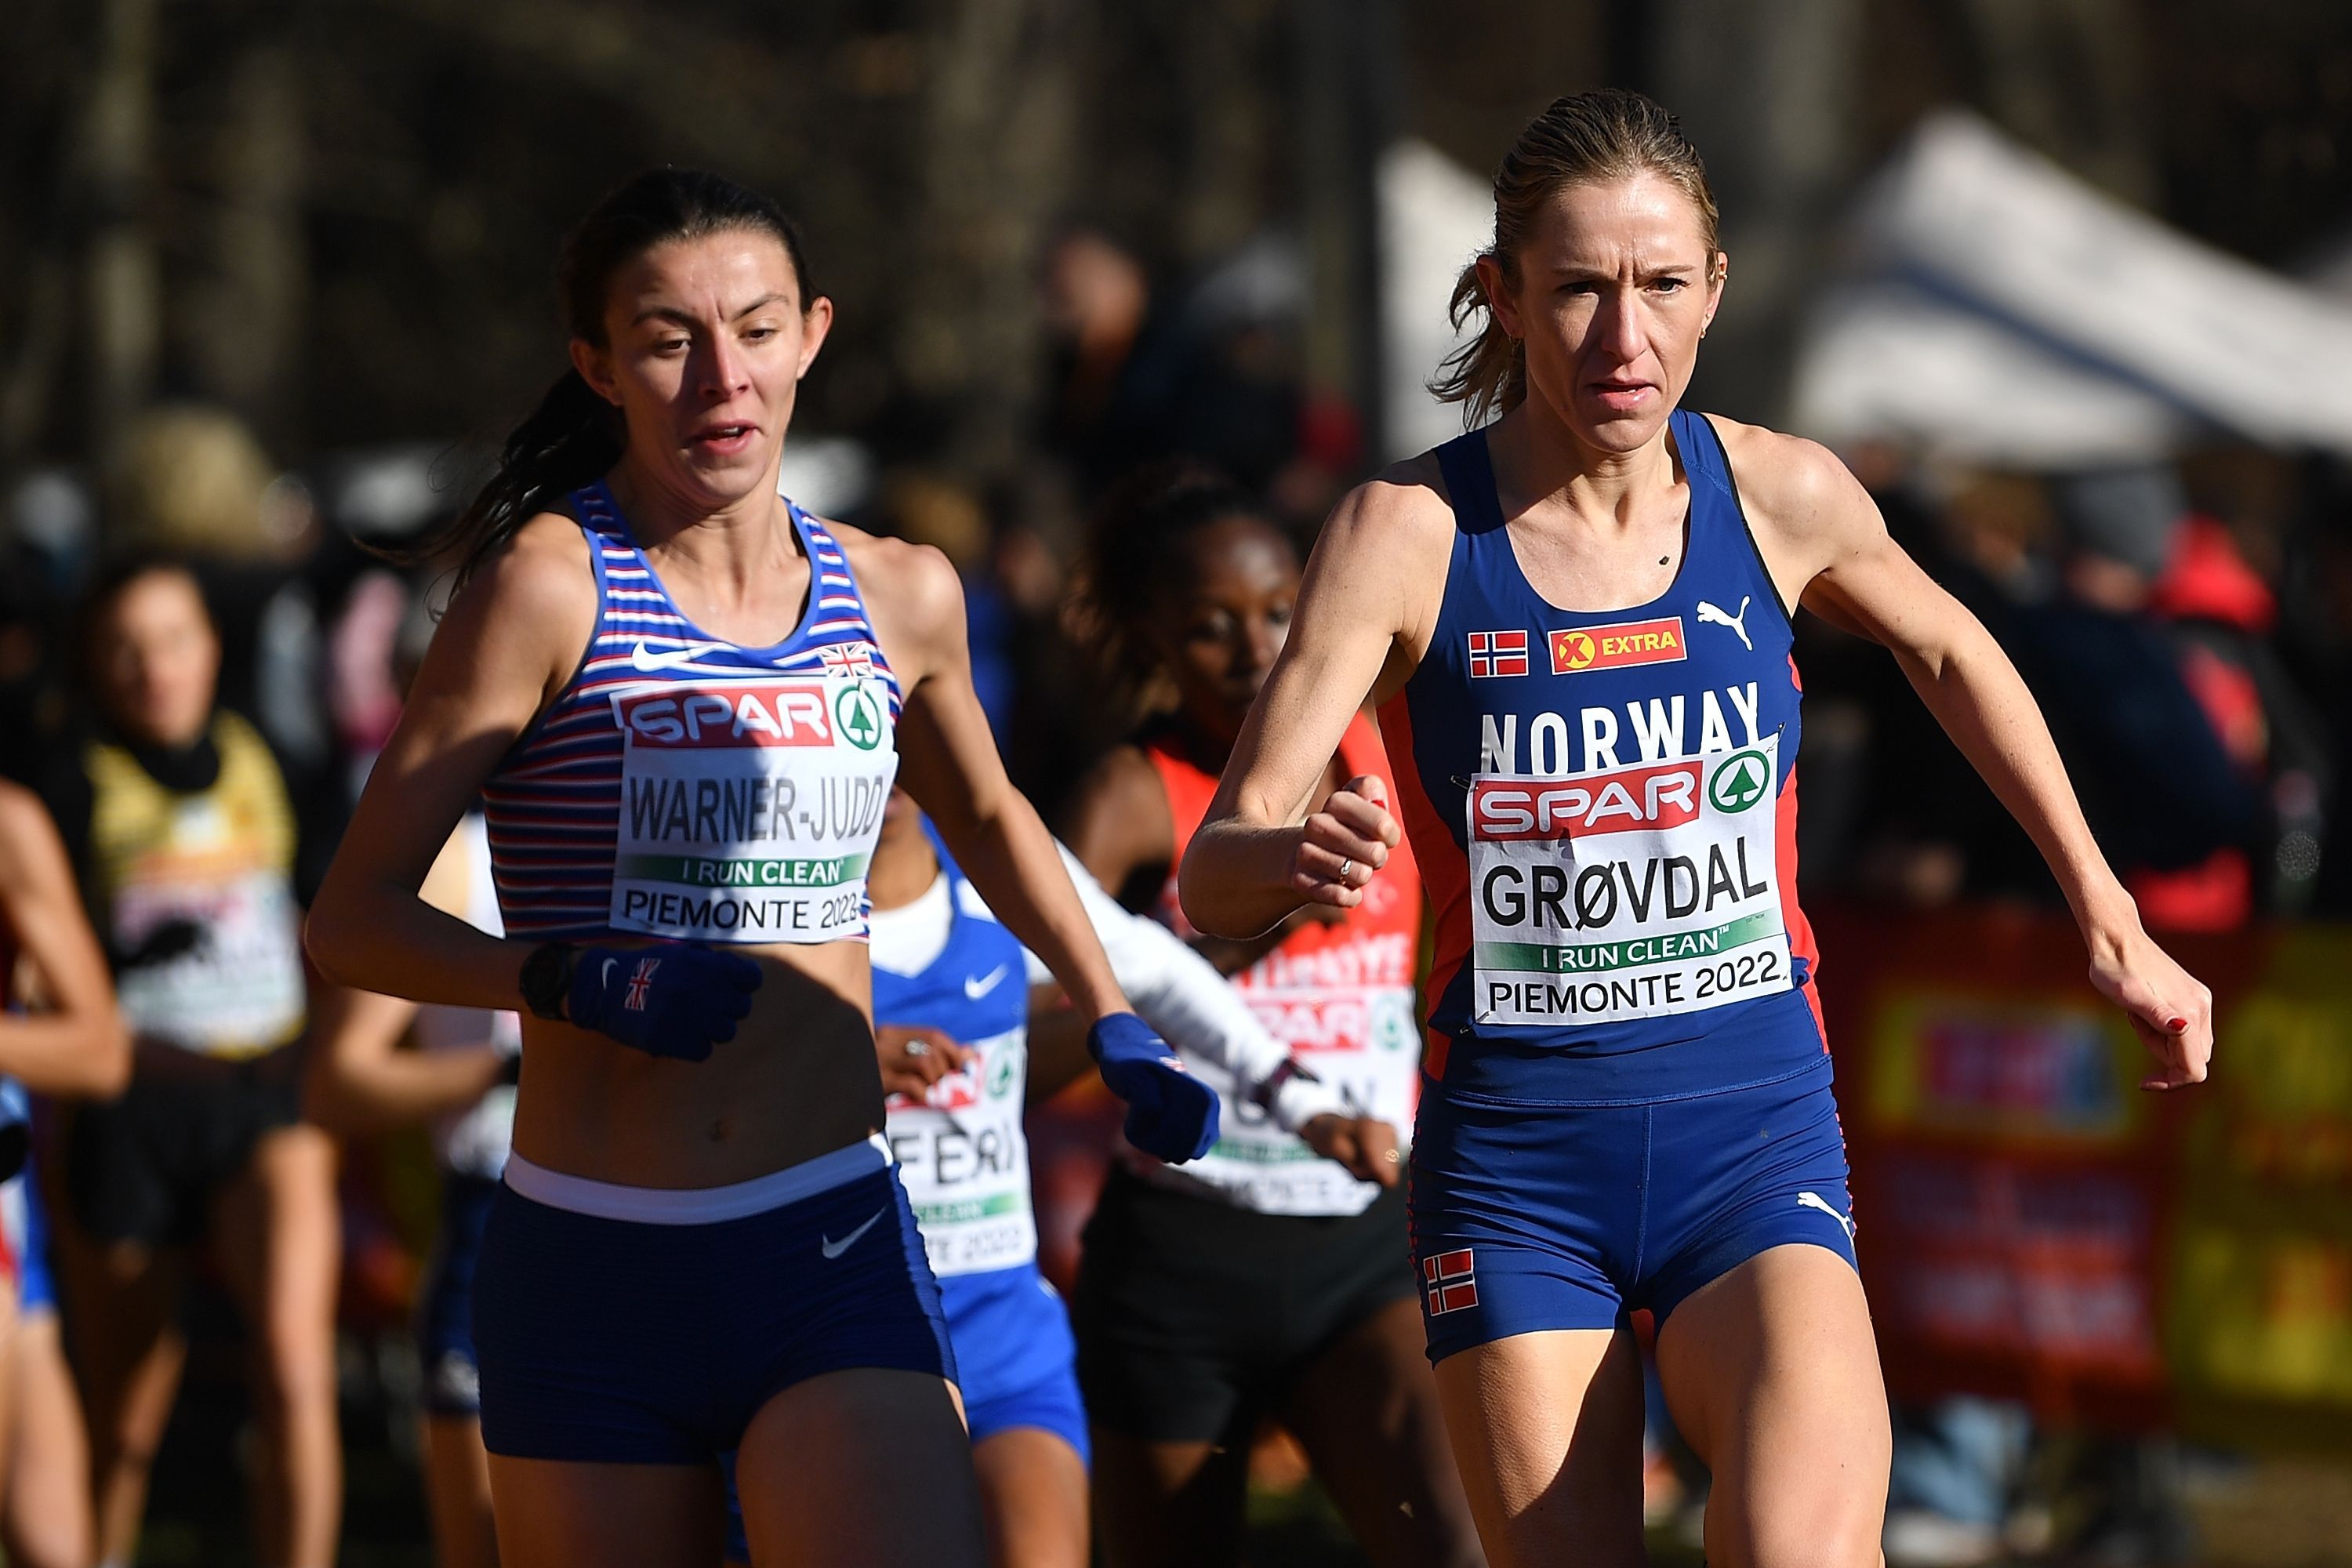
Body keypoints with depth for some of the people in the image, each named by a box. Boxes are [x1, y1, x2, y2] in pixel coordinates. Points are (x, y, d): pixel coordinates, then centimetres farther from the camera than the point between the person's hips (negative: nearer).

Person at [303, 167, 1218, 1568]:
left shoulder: (899, 597, 10)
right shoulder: (552, 584, -5)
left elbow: (988, 815, 32)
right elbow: (355, 918, -6)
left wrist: (1117, 1026, 32)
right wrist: (580, 980, -20)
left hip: (834, 1256, 2)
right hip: (590, 1275, -2)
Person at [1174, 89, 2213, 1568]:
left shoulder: (1783, 497, -2)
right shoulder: (1409, 532, -9)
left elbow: (1951, 653, 21)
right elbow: (1213, 876, -12)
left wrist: (2114, 926, 24)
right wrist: (1298, 858, -36)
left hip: (1754, 1127, 0)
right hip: (1514, 1153, 0)